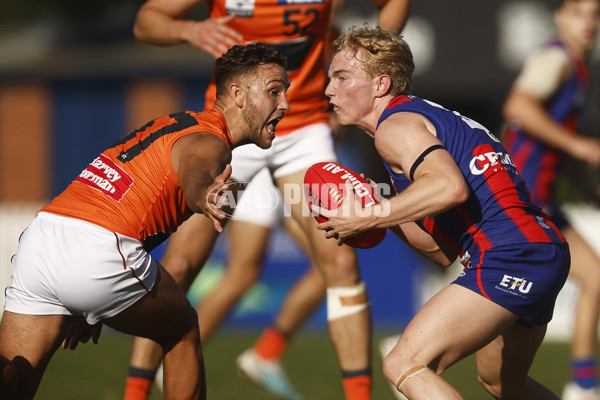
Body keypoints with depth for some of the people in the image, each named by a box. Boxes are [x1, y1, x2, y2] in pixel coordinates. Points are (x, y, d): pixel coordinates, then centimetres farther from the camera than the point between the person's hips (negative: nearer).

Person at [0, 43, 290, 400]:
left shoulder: (176, 122, 30)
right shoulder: (210, 143, 0)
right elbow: (195, 171, -27)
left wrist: (89, 307, 42)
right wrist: (204, 196, -53)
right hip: (97, 252, -8)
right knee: (183, 332, 18)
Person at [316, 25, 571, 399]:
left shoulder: (396, 125, -5)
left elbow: (449, 186, -27)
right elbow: (445, 249, 22)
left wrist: (369, 218, -18)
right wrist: (388, 217, 9)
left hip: (511, 254, -11)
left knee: (404, 365, -16)